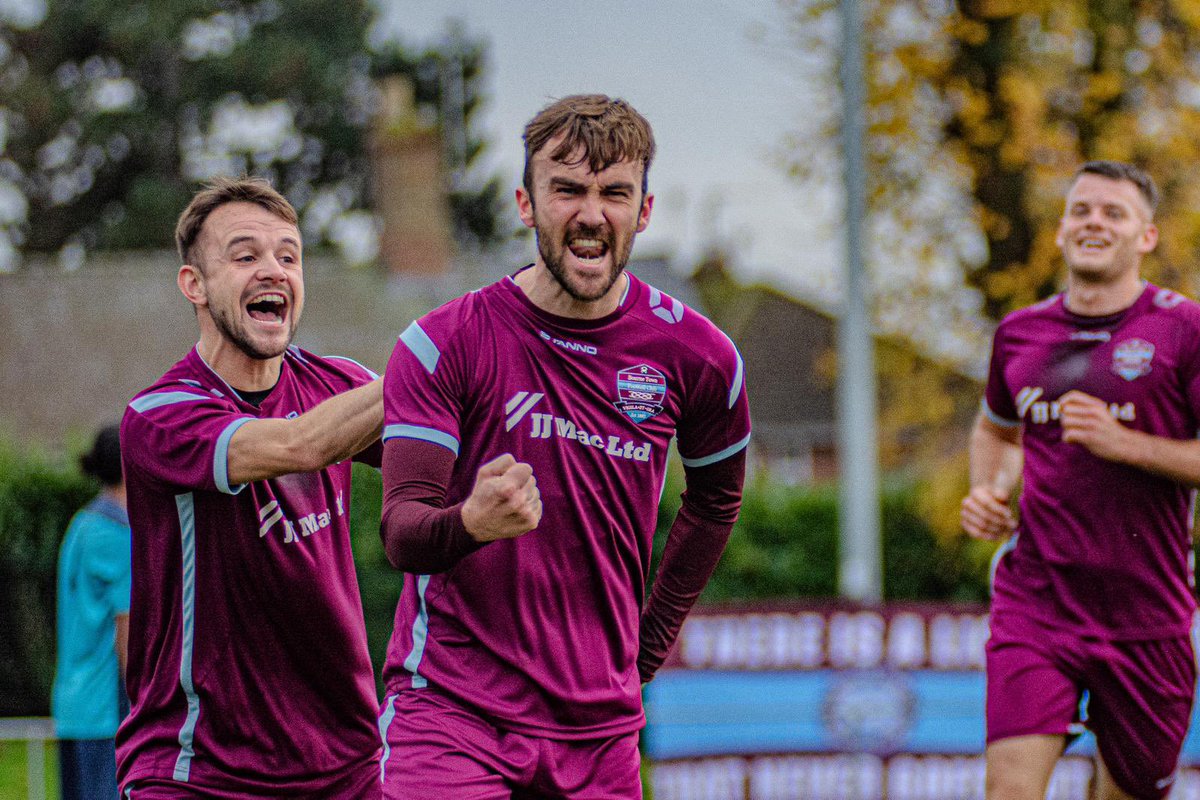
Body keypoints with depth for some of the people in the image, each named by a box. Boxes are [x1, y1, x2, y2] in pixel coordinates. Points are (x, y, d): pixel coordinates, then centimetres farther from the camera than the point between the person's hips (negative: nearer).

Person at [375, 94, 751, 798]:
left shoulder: (697, 356, 1)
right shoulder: (447, 344, -7)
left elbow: (717, 496, 20)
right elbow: (401, 532, -13)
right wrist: (473, 523, -34)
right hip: (449, 709, -3)